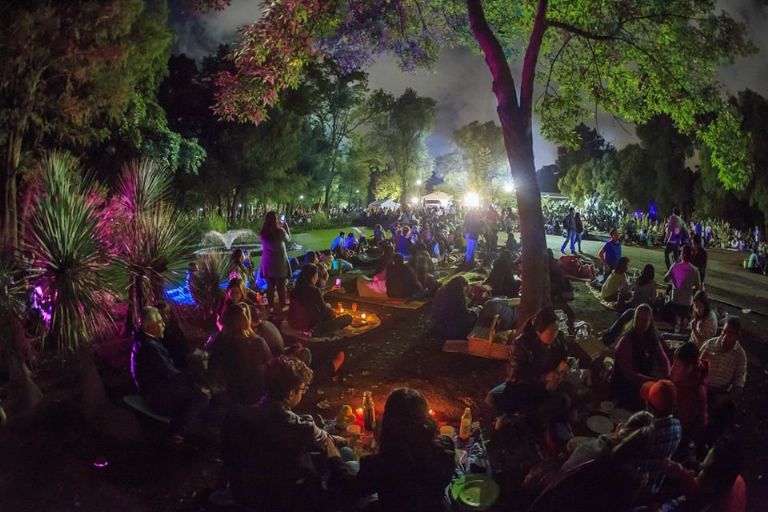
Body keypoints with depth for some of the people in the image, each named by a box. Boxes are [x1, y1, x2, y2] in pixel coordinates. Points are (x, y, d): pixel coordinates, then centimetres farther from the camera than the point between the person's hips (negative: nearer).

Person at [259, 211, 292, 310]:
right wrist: (286, 226, 15)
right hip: (279, 263, -3)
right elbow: (288, 238, 3)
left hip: (267, 263, 3)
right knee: (281, 287, 6)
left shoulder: (263, 233, -5)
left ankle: (271, 307, 16)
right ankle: (282, 307, 9)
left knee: (270, 287, 11)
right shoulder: (280, 231, -16)